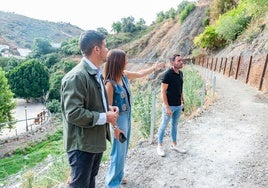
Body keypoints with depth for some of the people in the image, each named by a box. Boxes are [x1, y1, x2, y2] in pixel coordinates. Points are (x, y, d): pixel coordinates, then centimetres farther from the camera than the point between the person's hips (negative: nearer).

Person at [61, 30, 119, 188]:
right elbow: (73, 113, -28)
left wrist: (108, 108, 0)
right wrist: (104, 117, -20)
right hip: (82, 144, -9)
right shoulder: (76, 77, -23)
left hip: (97, 139, 9)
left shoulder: (97, 73, 9)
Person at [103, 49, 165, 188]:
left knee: (123, 150, 21)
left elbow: (140, 74, 18)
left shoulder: (124, 75, 0)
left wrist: (154, 68, 25)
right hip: (119, 119, -8)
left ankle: (118, 176, 42)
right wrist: (115, 128, -18)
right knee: (118, 152, 6)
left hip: (127, 117, 8)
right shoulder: (110, 83, -24)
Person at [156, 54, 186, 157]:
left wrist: (182, 101, 15)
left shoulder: (180, 73, 5)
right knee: (164, 125, 7)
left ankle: (174, 145, 34)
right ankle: (160, 146, 23)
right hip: (169, 106, -7)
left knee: (175, 125, 19)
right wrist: (167, 107, -20)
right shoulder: (167, 74, -18)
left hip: (178, 105, 7)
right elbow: (163, 92, -18)